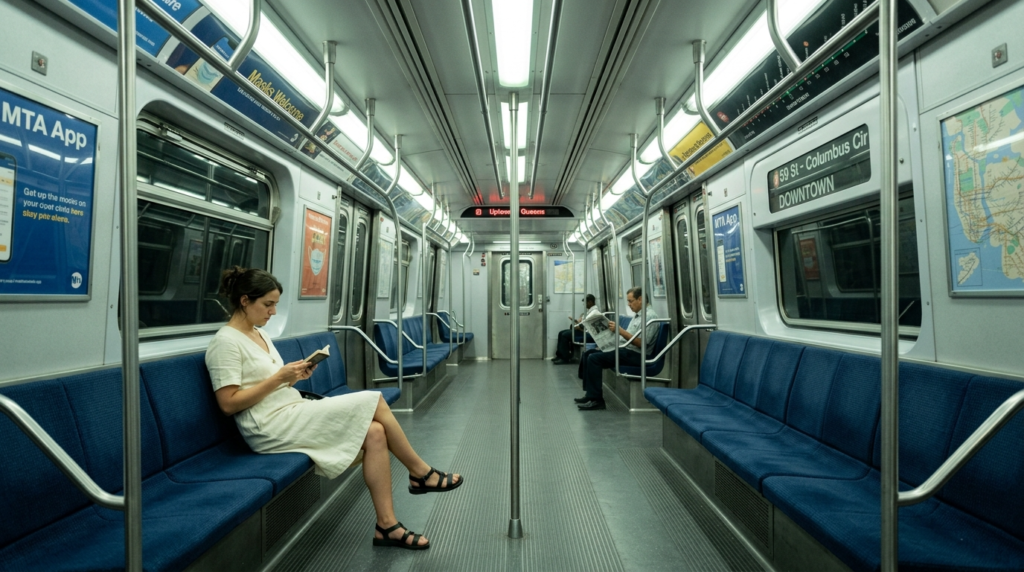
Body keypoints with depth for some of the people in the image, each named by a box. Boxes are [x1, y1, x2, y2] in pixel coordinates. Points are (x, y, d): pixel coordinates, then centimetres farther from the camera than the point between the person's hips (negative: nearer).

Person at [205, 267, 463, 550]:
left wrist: (294, 377, 0)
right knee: (373, 401, -17)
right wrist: (279, 377, -18)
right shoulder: (225, 342, -11)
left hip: (292, 413, 9)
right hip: (272, 427, -9)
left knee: (374, 433, -12)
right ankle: (421, 473, 1)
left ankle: (387, 526, -6)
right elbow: (229, 404, -16)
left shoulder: (259, 334, 16)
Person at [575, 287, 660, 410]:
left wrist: (620, 330, -23)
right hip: (624, 349, 10)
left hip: (635, 354, -10)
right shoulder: (637, 315, 18)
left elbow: (641, 343, -22)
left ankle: (596, 399, -14)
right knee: (588, 354, 2)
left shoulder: (650, 316, -13)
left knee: (594, 358, -21)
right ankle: (590, 393, 4)